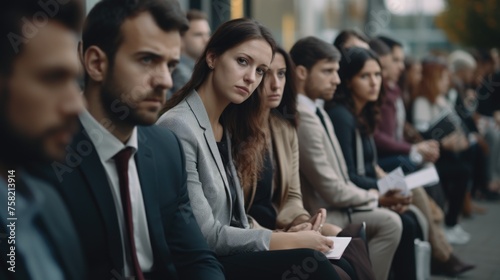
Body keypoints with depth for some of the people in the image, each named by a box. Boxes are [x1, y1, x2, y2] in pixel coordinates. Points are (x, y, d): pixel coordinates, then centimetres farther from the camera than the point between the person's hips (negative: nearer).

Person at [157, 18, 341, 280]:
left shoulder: (225, 128, 13)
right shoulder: (178, 128, -16)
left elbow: (233, 217, 10)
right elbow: (204, 236, -18)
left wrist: (287, 235, -5)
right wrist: (289, 241, -14)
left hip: (231, 255, 8)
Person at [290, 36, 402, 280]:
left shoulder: (316, 113, 10)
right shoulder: (303, 117, -22)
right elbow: (333, 191, -20)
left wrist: (370, 196, -1)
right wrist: (374, 197, -3)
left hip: (328, 206, 10)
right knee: (389, 222, -15)